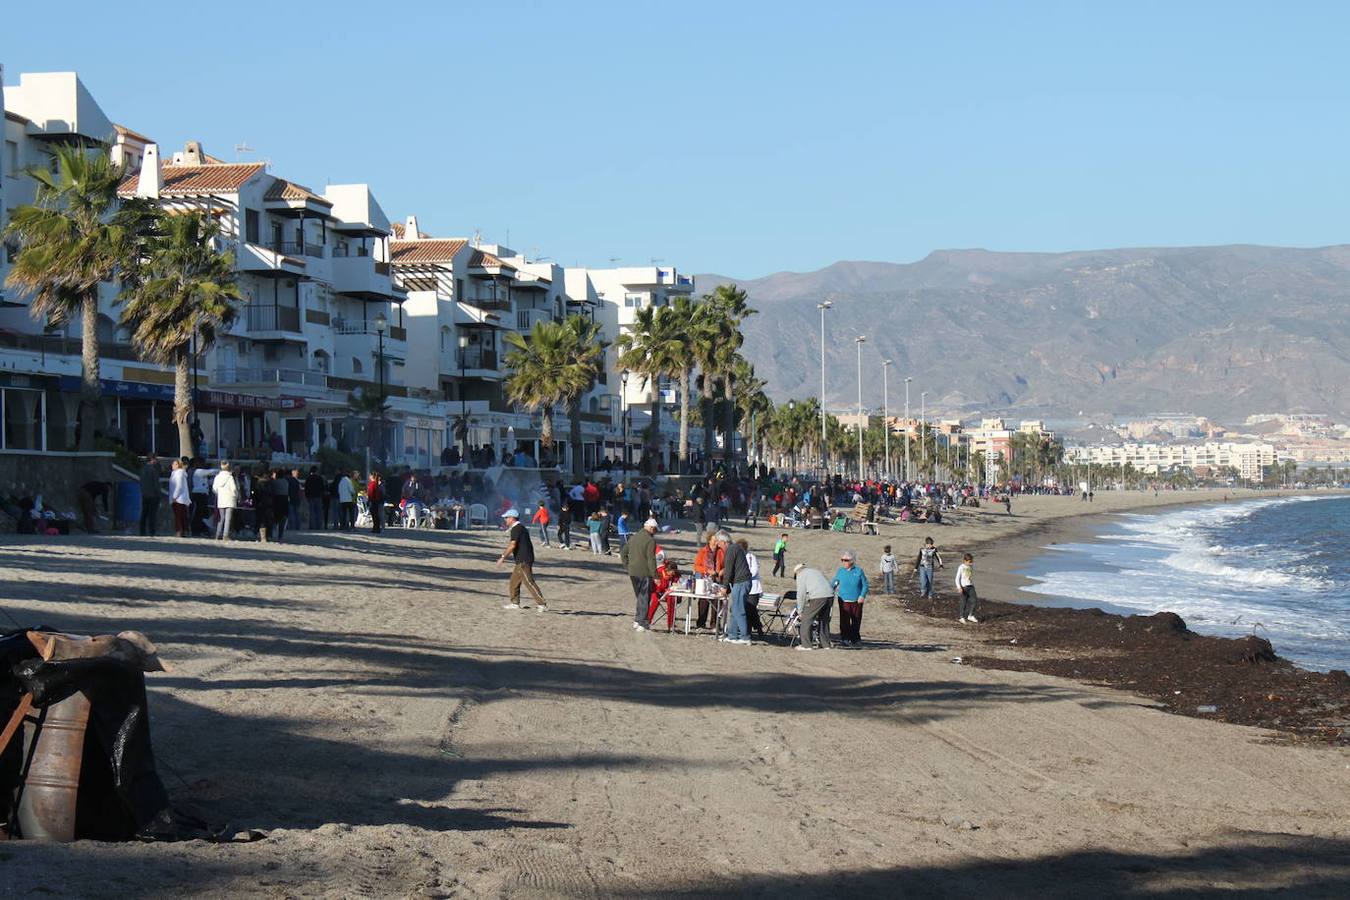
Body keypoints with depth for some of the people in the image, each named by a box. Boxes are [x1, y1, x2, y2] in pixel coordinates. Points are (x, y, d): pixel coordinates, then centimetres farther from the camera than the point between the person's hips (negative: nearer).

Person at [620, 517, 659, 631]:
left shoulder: (633, 538, 13)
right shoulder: (650, 540, -12)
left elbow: (623, 552, 18)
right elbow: (651, 559, -16)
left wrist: (627, 567, 20)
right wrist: (655, 575, -12)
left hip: (632, 573, 7)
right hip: (644, 573, -7)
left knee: (638, 596, 19)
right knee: (644, 598, -1)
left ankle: (637, 620, 21)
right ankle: (642, 624, -1)